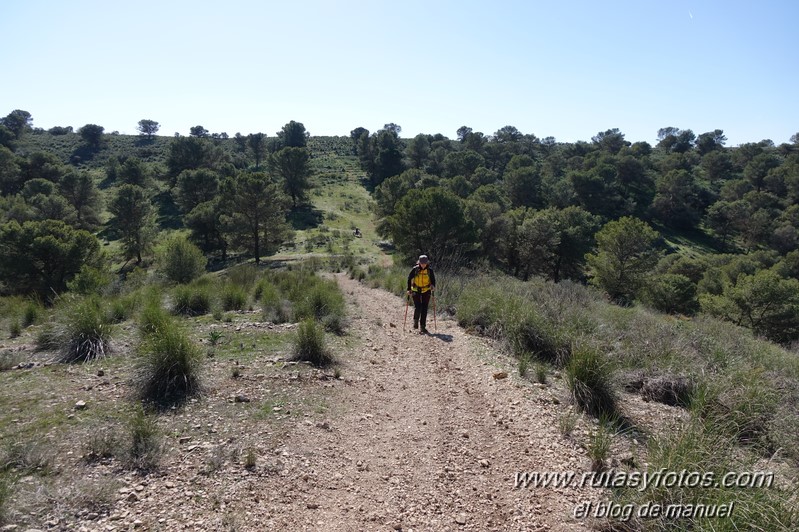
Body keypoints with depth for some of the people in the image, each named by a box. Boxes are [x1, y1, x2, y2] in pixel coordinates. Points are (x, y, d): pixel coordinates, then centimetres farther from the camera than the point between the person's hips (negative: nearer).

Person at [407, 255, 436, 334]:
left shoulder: (429, 270, -6)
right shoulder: (415, 269, -9)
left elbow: (433, 279, 4)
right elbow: (409, 279, -1)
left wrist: (433, 286, -16)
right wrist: (409, 289, -5)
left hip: (426, 291, 1)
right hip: (416, 291, -1)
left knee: (424, 309, 0)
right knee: (417, 307, -12)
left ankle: (423, 327, 7)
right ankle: (416, 321, 18)